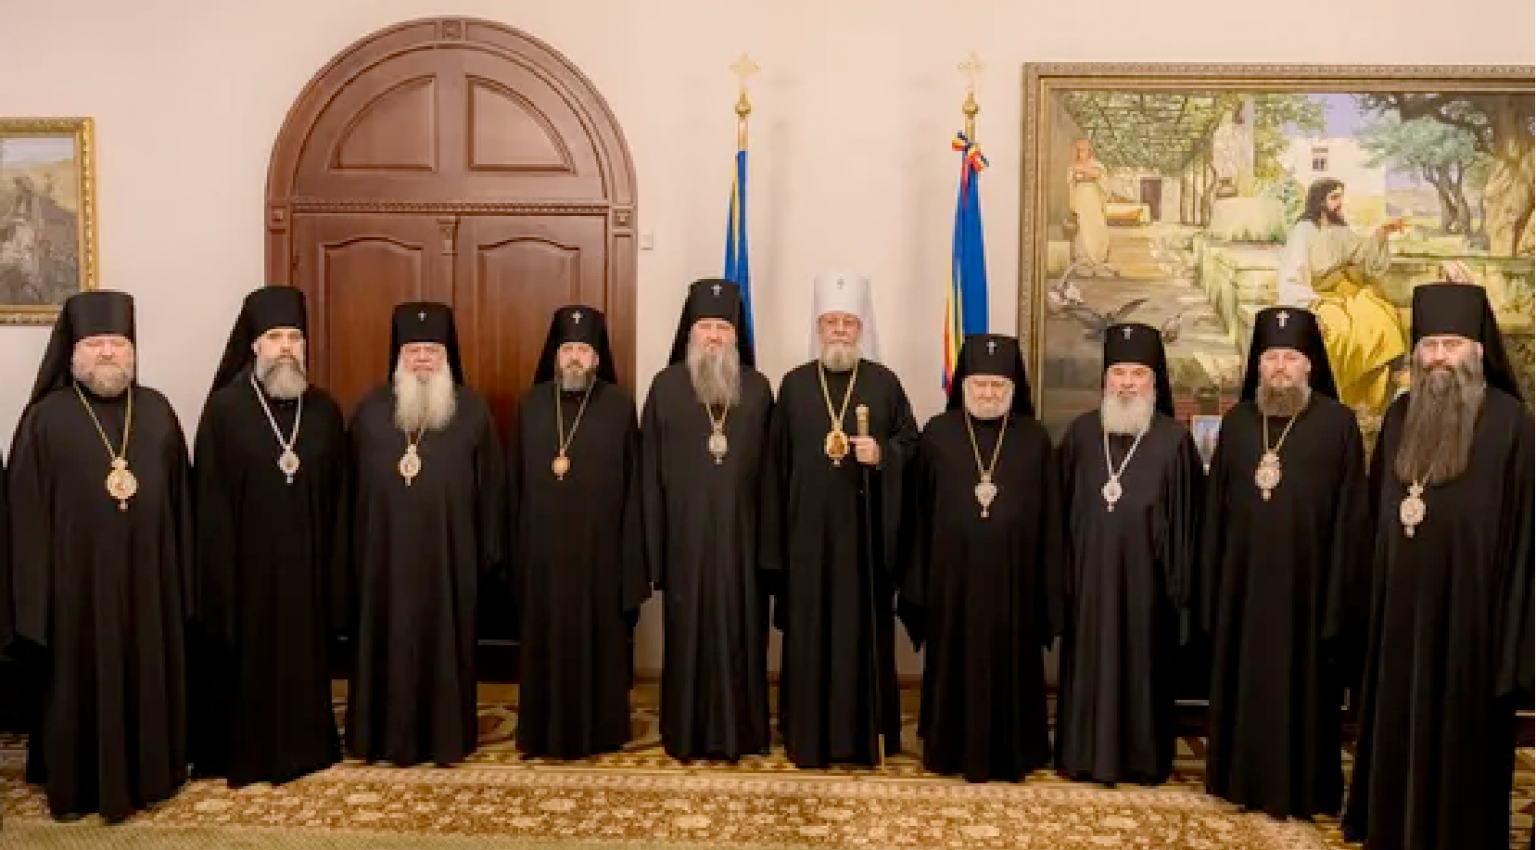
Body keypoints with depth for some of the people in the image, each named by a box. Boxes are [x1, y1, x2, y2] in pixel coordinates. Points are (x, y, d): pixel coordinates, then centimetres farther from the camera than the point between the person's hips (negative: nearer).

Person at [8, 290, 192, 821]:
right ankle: (75, 785, 23)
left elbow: (180, 498, 8)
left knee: (147, 675, 12)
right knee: (81, 680, 8)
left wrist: (181, 573, 6)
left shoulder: (157, 410, 6)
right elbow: (27, 512, -4)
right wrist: (36, 589, -7)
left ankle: (148, 773, 28)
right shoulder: (46, 417, -3)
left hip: (147, 573, 3)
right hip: (78, 575, -3)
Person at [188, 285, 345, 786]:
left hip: (306, 561, 3)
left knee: (304, 653, 13)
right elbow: (210, 500, -7)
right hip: (245, 560, -3)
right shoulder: (225, 408, -7)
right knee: (244, 656, 7)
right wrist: (219, 573, -10)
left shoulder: (324, 410, 2)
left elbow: (337, 496, 6)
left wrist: (333, 563, 4)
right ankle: (241, 752, 23)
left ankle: (304, 744, 28)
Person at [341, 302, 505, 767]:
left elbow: (492, 486, 1)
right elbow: (351, 487, 7)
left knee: (445, 642, 7)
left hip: (449, 554, -1)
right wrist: (353, 550, 5)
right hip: (384, 553, 1)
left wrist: (488, 549, 0)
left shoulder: (473, 410, -1)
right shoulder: (371, 410, 3)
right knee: (388, 643, 9)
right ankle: (386, 735, 22)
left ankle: (447, 736, 19)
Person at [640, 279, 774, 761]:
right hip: (685, 534, -1)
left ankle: (740, 732, 19)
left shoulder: (757, 388, 5)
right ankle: (686, 733, 17)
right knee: (688, 632, 6)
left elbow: (771, 466, 5)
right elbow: (649, 471, 1)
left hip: (740, 532, 1)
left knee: (739, 630, 7)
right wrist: (654, 540, -3)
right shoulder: (666, 386, 1)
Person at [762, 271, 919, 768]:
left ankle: (866, 735, 15)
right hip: (809, 528, 1)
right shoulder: (795, 384, 6)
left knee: (866, 625, 4)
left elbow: (911, 441, 6)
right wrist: (774, 537, 2)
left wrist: (882, 454, -16)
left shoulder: (884, 382, 4)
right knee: (809, 630, 4)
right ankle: (809, 736, 13)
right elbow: (777, 462, 5)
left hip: (866, 528, 0)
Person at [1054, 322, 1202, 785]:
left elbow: (1186, 517, -2)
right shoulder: (1081, 431, 5)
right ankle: (1086, 753, 20)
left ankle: (1143, 757, 19)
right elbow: (1060, 503, 8)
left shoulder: (1174, 439, -3)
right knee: (1089, 659, 9)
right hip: (1089, 568, 2)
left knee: (1142, 662, 6)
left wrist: (1179, 579, -4)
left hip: (1144, 571, -2)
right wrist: (1062, 568, 5)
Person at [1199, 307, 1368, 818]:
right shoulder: (1236, 421, 7)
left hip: (1306, 580, -3)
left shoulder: (1338, 424, -4)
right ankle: (1244, 779, 24)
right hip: (1243, 580, 4)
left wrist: (1338, 598, -10)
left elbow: (1350, 517, -6)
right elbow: (1215, 511, 8)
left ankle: (1302, 789, 18)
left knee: (1302, 685, 5)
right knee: (1244, 682, 11)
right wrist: (1210, 589, 5)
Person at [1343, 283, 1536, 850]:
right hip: (1399, 603, 5)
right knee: (1398, 721, 14)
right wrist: (1372, 588, 10)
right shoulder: (1399, 416, 7)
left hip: (1467, 602, -5)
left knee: (1460, 726, 5)